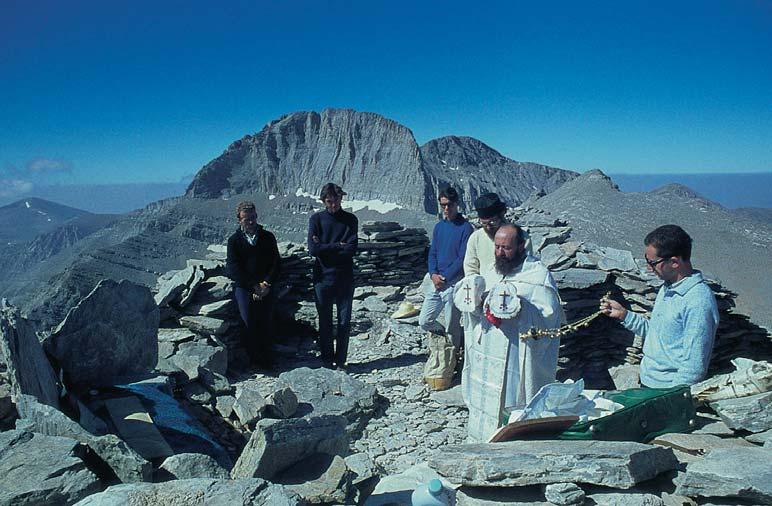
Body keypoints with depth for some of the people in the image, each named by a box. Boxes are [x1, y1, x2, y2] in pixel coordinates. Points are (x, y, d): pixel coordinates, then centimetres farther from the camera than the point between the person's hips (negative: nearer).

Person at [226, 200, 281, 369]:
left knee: (266, 321, -8)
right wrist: (254, 286, -10)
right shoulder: (234, 240, 5)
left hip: (266, 287, 1)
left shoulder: (268, 237, 10)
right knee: (248, 321, -9)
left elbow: (276, 263, 7)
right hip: (243, 286, -1)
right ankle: (253, 358, 4)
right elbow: (233, 268, -2)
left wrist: (266, 284, -7)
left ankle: (266, 357, 5)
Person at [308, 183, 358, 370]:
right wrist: (338, 246, -11)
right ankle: (327, 361, 20)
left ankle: (340, 361, 17)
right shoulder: (316, 219, 1)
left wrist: (325, 248, -11)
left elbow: (351, 249, -10)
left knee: (344, 321, 5)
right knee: (325, 322, 8)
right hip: (323, 277, 0)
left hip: (345, 278, 1)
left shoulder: (350, 220, 2)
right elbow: (313, 249, -11)